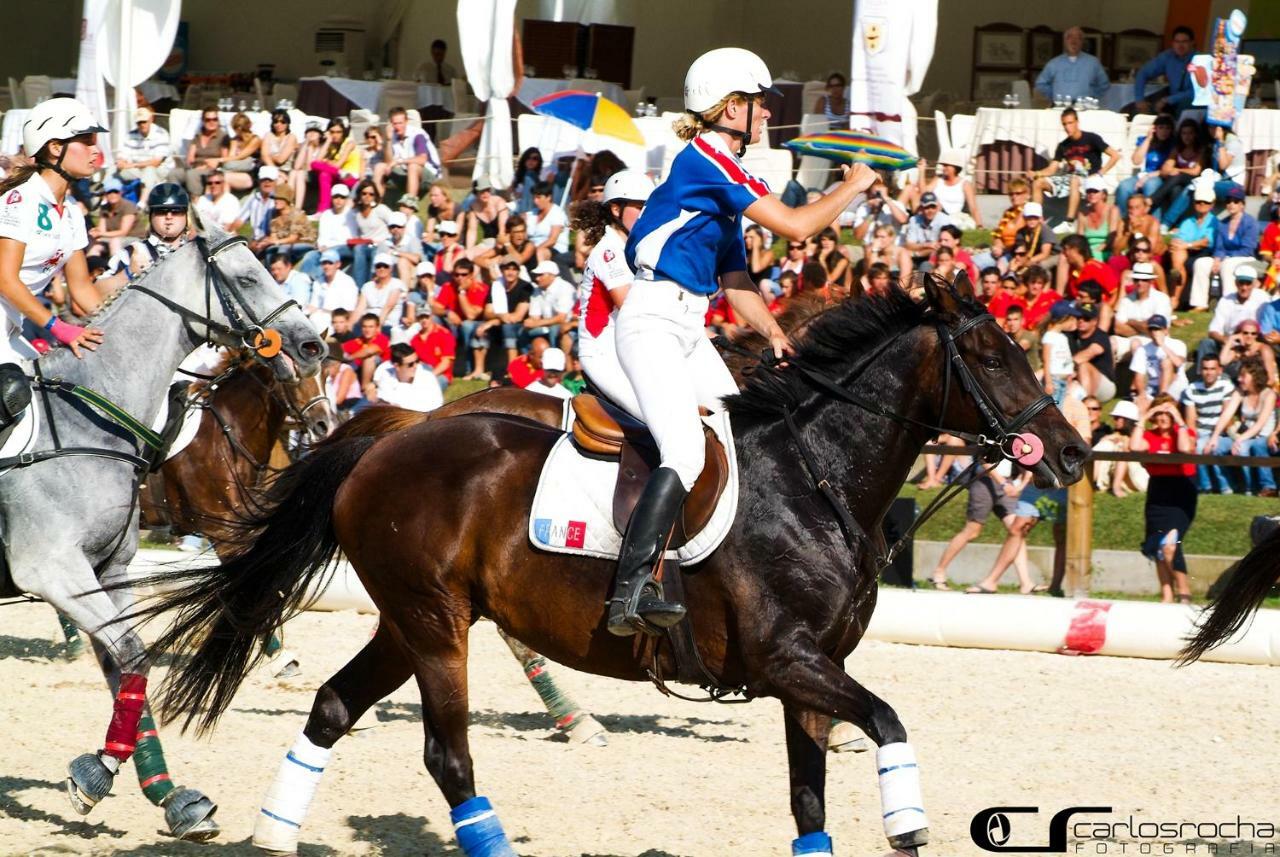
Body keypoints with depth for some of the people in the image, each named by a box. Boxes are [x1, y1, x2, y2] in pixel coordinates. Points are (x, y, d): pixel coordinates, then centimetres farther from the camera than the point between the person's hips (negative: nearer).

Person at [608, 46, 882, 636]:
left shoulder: (724, 176, 20)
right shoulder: (706, 159, -11)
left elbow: (736, 280, 21)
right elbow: (794, 227, -14)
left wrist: (772, 332, 6)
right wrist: (852, 188, 1)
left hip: (689, 326, 11)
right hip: (655, 318, -11)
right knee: (686, 452, -24)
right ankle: (631, 591, -32)